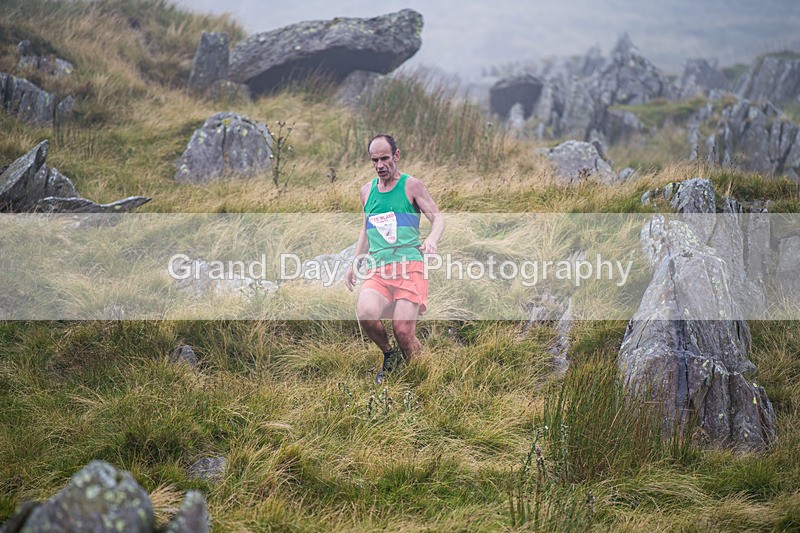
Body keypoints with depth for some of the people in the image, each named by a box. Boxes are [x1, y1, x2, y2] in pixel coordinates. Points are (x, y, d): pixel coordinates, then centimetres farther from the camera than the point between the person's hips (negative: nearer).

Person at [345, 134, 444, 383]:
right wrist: (354, 264, 22)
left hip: (410, 266, -3)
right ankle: (389, 355, 4)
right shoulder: (367, 190, 18)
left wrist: (432, 239, -23)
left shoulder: (411, 186, 4)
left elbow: (437, 217, -2)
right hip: (378, 269, 3)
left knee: (403, 331, -17)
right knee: (366, 314, -26)